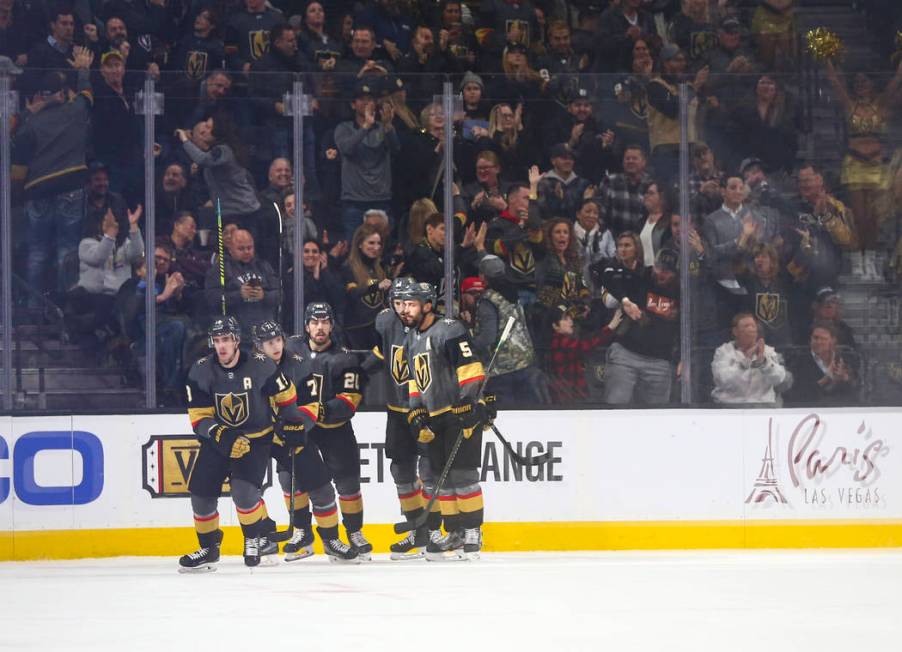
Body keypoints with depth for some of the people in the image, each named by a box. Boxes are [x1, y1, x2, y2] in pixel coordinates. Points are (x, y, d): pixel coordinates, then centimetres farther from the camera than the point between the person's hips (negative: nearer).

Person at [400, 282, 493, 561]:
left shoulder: (449, 331, -13)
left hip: (463, 412, -9)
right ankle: (454, 533, 13)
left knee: (462, 474, -9)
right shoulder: (412, 339, 16)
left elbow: (471, 369, -19)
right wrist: (417, 413, 13)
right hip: (436, 417, 9)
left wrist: (468, 403, -25)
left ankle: (473, 533, -3)